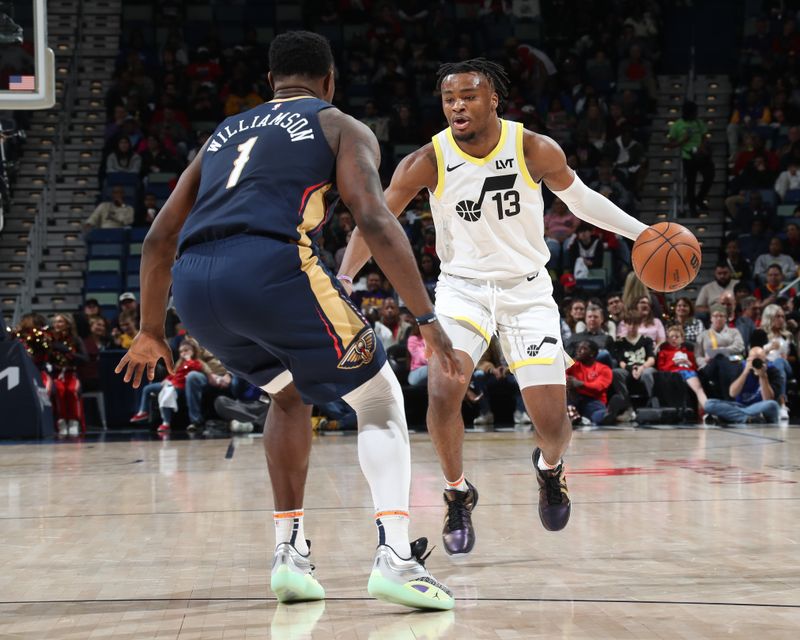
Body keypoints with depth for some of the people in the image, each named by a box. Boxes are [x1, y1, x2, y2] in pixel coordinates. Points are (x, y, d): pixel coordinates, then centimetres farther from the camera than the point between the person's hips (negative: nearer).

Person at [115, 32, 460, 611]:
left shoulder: (225, 133, 33)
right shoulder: (343, 128, 18)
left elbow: (160, 239, 31)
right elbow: (375, 221, 0)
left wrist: (151, 331, 40)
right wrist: (428, 319, -3)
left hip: (194, 285, 5)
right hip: (272, 268, -5)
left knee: (289, 395, 31)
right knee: (380, 401, 12)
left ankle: (290, 553, 24)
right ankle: (396, 557, -7)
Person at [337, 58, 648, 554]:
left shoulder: (536, 151, -13)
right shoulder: (429, 161, -15)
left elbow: (580, 199, 5)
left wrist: (643, 233, 0)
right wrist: (342, 281, -22)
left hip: (527, 290, 0)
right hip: (463, 287, 0)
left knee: (552, 421, -6)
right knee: (443, 393, -24)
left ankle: (550, 466, 33)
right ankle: (458, 494, 4)